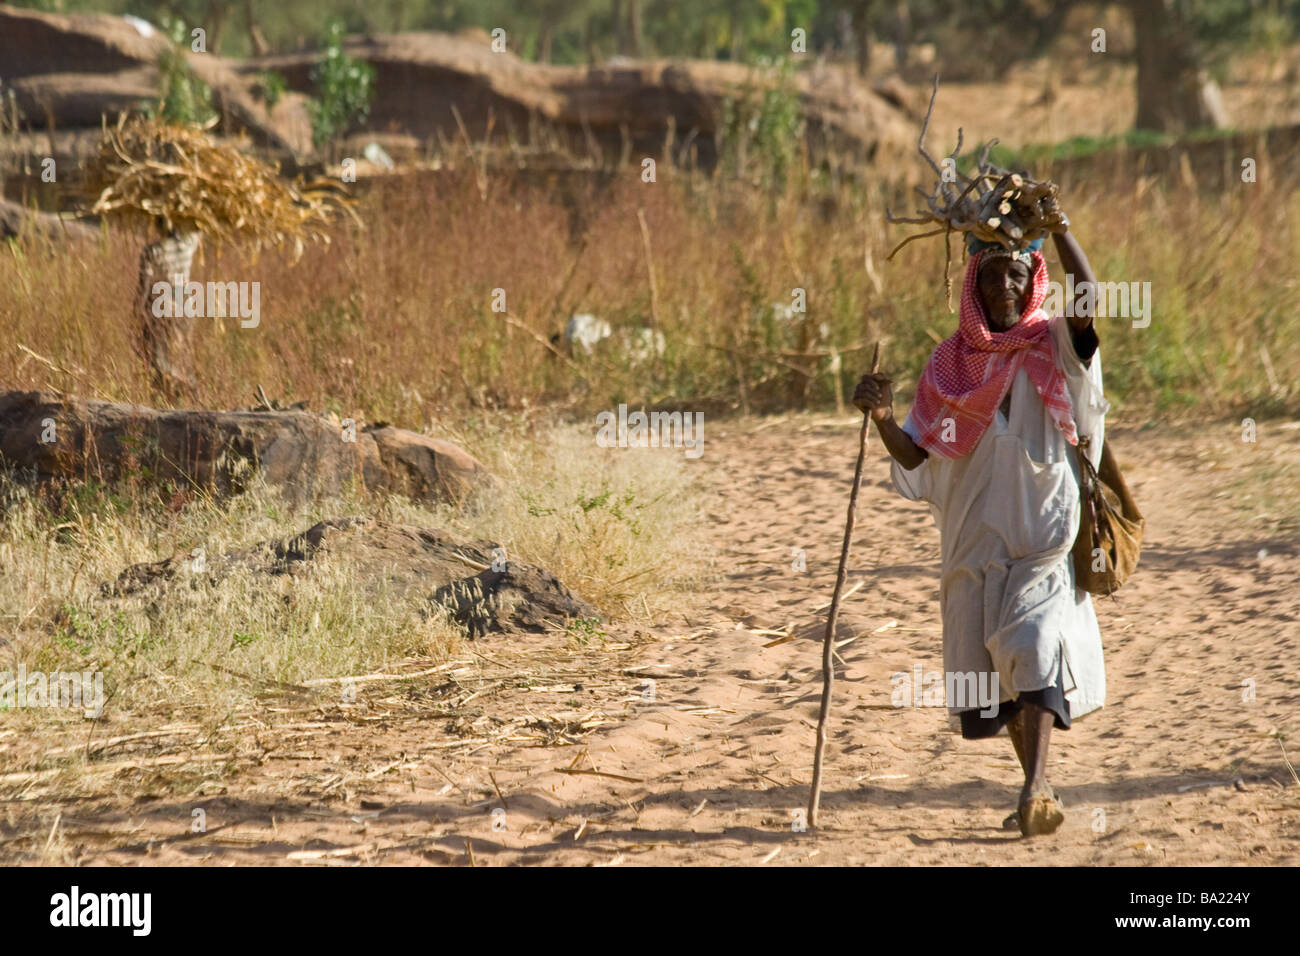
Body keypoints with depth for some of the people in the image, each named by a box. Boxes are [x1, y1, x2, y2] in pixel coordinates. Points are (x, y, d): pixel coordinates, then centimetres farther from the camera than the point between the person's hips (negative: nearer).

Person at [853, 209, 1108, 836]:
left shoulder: (1053, 347, 1)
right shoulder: (951, 363, 10)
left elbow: (1088, 301, -22)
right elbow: (917, 457, 7)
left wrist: (1058, 227, -28)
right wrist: (882, 418, -12)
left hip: (1045, 532, -4)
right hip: (976, 541, 4)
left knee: (1034, 645, -21)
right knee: (994, 672, 7)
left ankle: (1035, 791, -30)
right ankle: (1038, 792, 21)